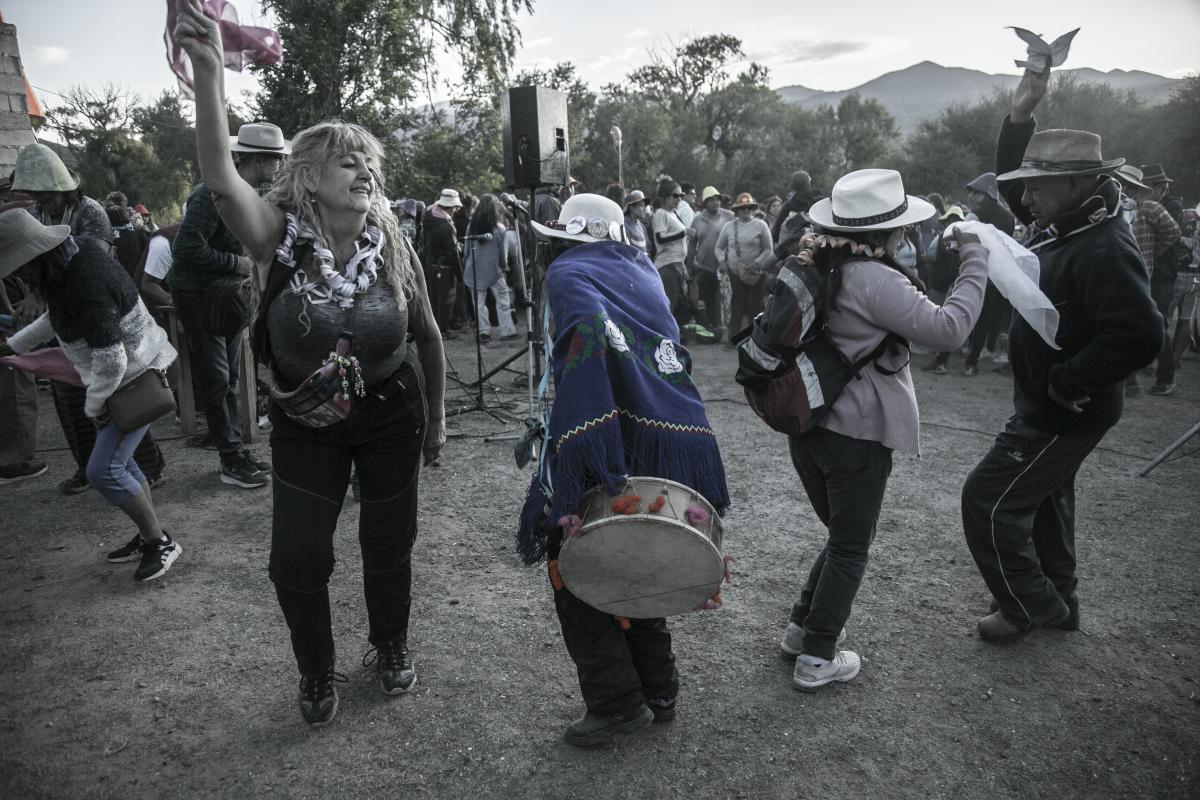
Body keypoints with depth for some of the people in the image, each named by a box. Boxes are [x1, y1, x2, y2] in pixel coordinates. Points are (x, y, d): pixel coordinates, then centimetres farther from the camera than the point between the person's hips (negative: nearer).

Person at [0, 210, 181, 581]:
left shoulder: (87, 287, -31)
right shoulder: (71, 258, -1)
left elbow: (111, 363, -27)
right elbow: (56, 317, 20)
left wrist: (93, 406, -11)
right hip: (127, 374, 10)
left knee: (103, 470, -9)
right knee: (118, 461, 16)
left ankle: (160, 542, 5)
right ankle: (149, 536, 28)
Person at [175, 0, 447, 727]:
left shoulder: (393, 246, -12)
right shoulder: (280, 236, -16)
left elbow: (428, 336, 1)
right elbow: (220, 179, -36)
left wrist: (437, 415, 6)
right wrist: (209, 70, -47)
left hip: (391, 416, 1)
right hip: (305, 424, 0)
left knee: (389, 545, 12)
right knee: (296, 559, 1)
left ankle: (391, 647, 42)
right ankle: (318, 671, 30)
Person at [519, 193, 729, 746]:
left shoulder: (567, 272, -2)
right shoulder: (641, 269, 19)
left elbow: (591, 338, -22)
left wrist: (594, 459, -26)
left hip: (626, 444, -7)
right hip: (686, 440, 7)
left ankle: (617, 704, 17)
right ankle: (658, 694, 33)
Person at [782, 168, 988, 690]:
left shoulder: (819, 267, 5)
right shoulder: (875, 281, -19)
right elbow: (947, 330, -21)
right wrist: (975, 259, -13)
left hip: (807, 425, 8)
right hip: (857, 433, -8)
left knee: (841, 536, 24)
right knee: (851, 548, 9)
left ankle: (802, 626, 31)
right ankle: (817, 658, 17)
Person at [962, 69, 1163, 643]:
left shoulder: (1104, 249, -27)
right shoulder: (1059, 221, 0)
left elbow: (1140, 337, -33)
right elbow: (1011, 179, 13)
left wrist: (1064, 383, -25)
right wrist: (1020, 114, -1)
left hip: (1063, 416, -10)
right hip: (1045, 406, 10)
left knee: (989, 500, -3)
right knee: (1043, 497, 22)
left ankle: (1032, 606, 16)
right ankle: (1056, 601, 41)